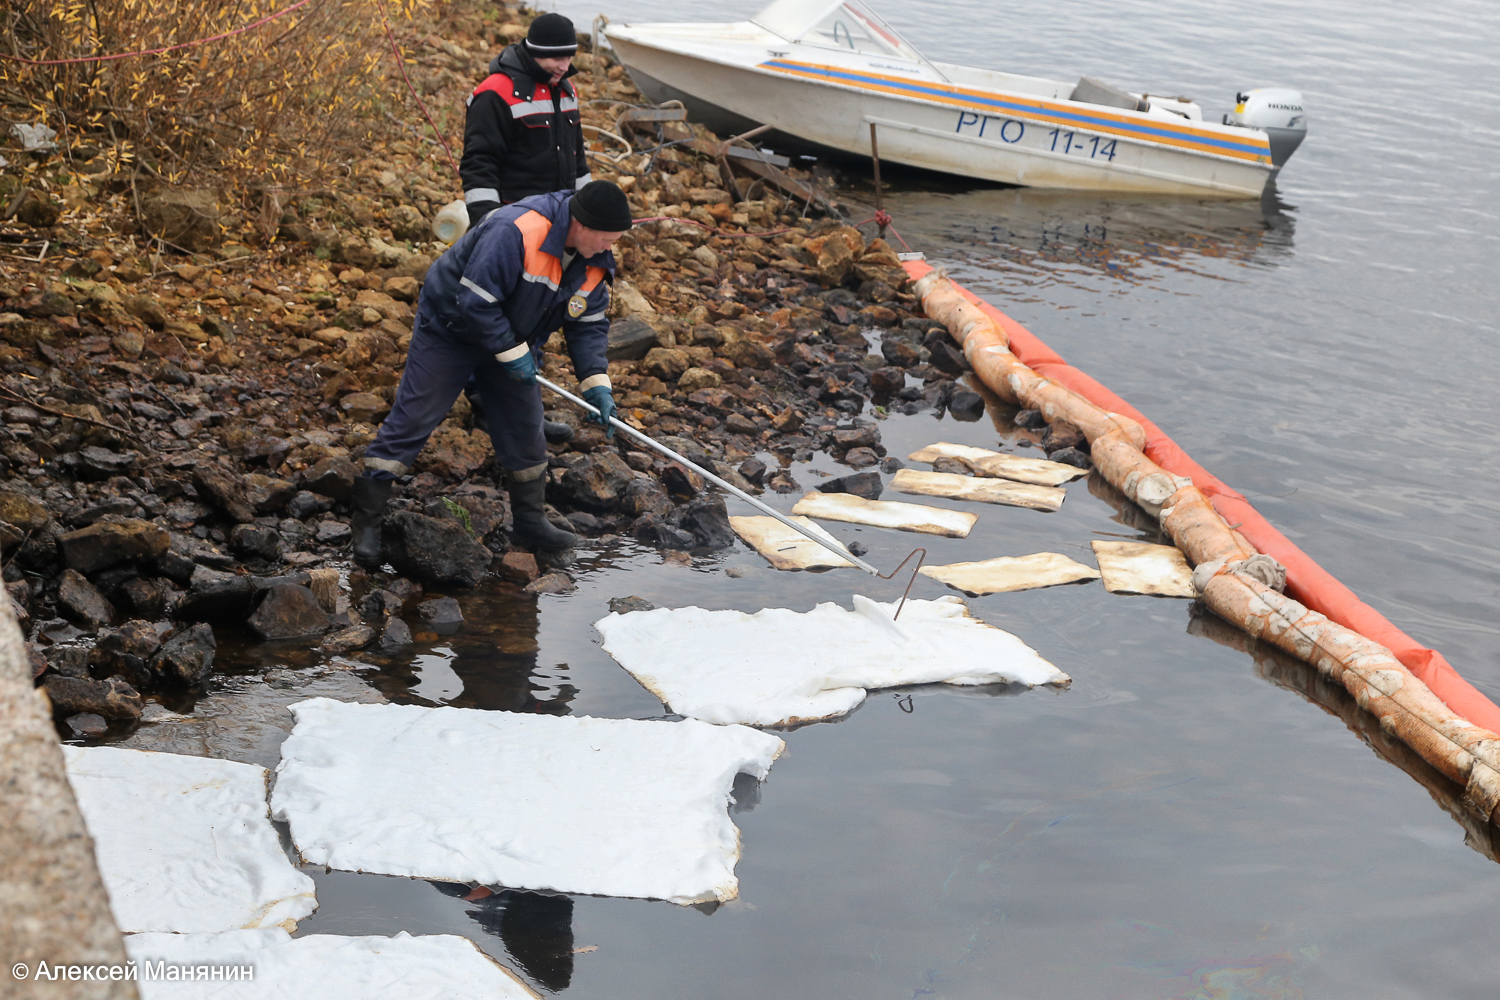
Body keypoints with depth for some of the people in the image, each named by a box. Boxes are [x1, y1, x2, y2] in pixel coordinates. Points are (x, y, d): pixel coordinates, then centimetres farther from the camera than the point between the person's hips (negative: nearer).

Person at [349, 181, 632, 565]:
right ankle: (366, 521, 0)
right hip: (449, 330, -7)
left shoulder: (595, 261, -8)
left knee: (525, 432, 9)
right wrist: (513, 354, -25)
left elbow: (589, 324, 1)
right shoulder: (514, 231, -35)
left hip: (514, 342, 7)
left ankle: (531, 521, 26)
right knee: (410, 422, -7)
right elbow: (475, 302, -33)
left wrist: (596, 384, -10)